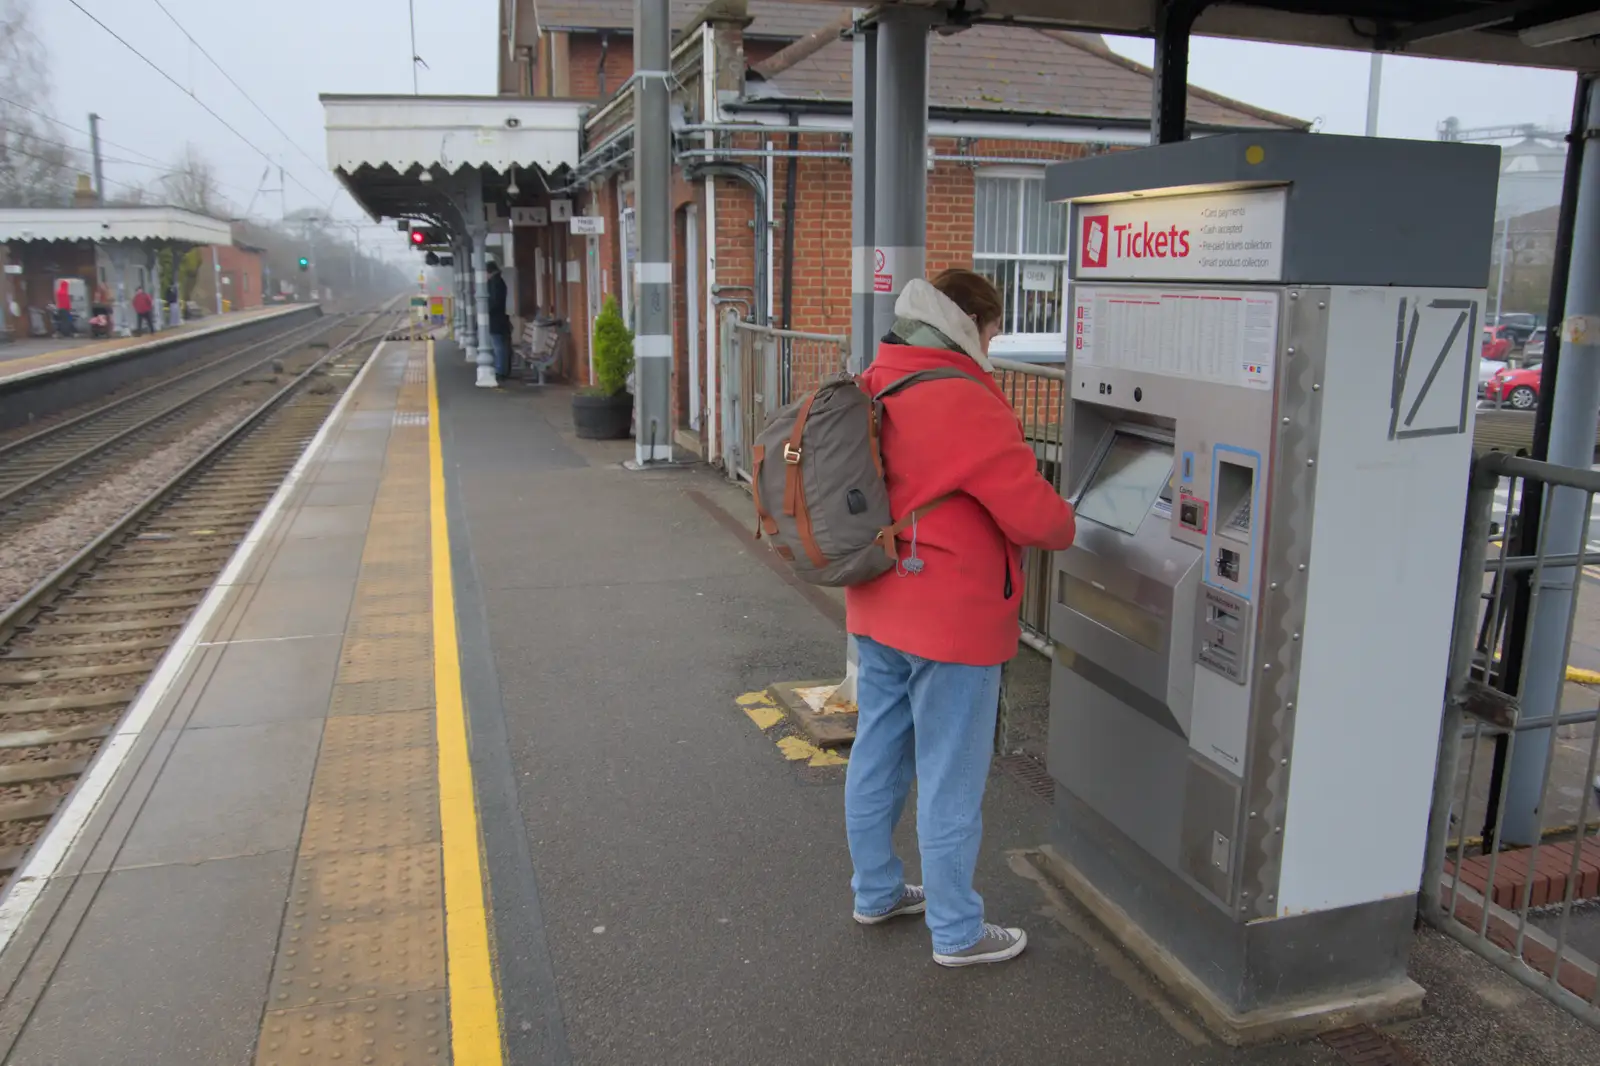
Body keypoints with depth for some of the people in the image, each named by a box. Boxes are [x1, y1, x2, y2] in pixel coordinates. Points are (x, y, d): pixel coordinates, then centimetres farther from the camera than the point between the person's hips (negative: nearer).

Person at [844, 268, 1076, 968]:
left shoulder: (872, 388, 5)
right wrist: (1065, 529, 1)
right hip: (952, 622, -9)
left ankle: (876, 891, 38)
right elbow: (1032, 512, -18)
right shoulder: (964, 405, -21)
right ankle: (957, 932, 20)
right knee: (951, 781, 4)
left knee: (877, 757, 20)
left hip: (877, 609, 9)